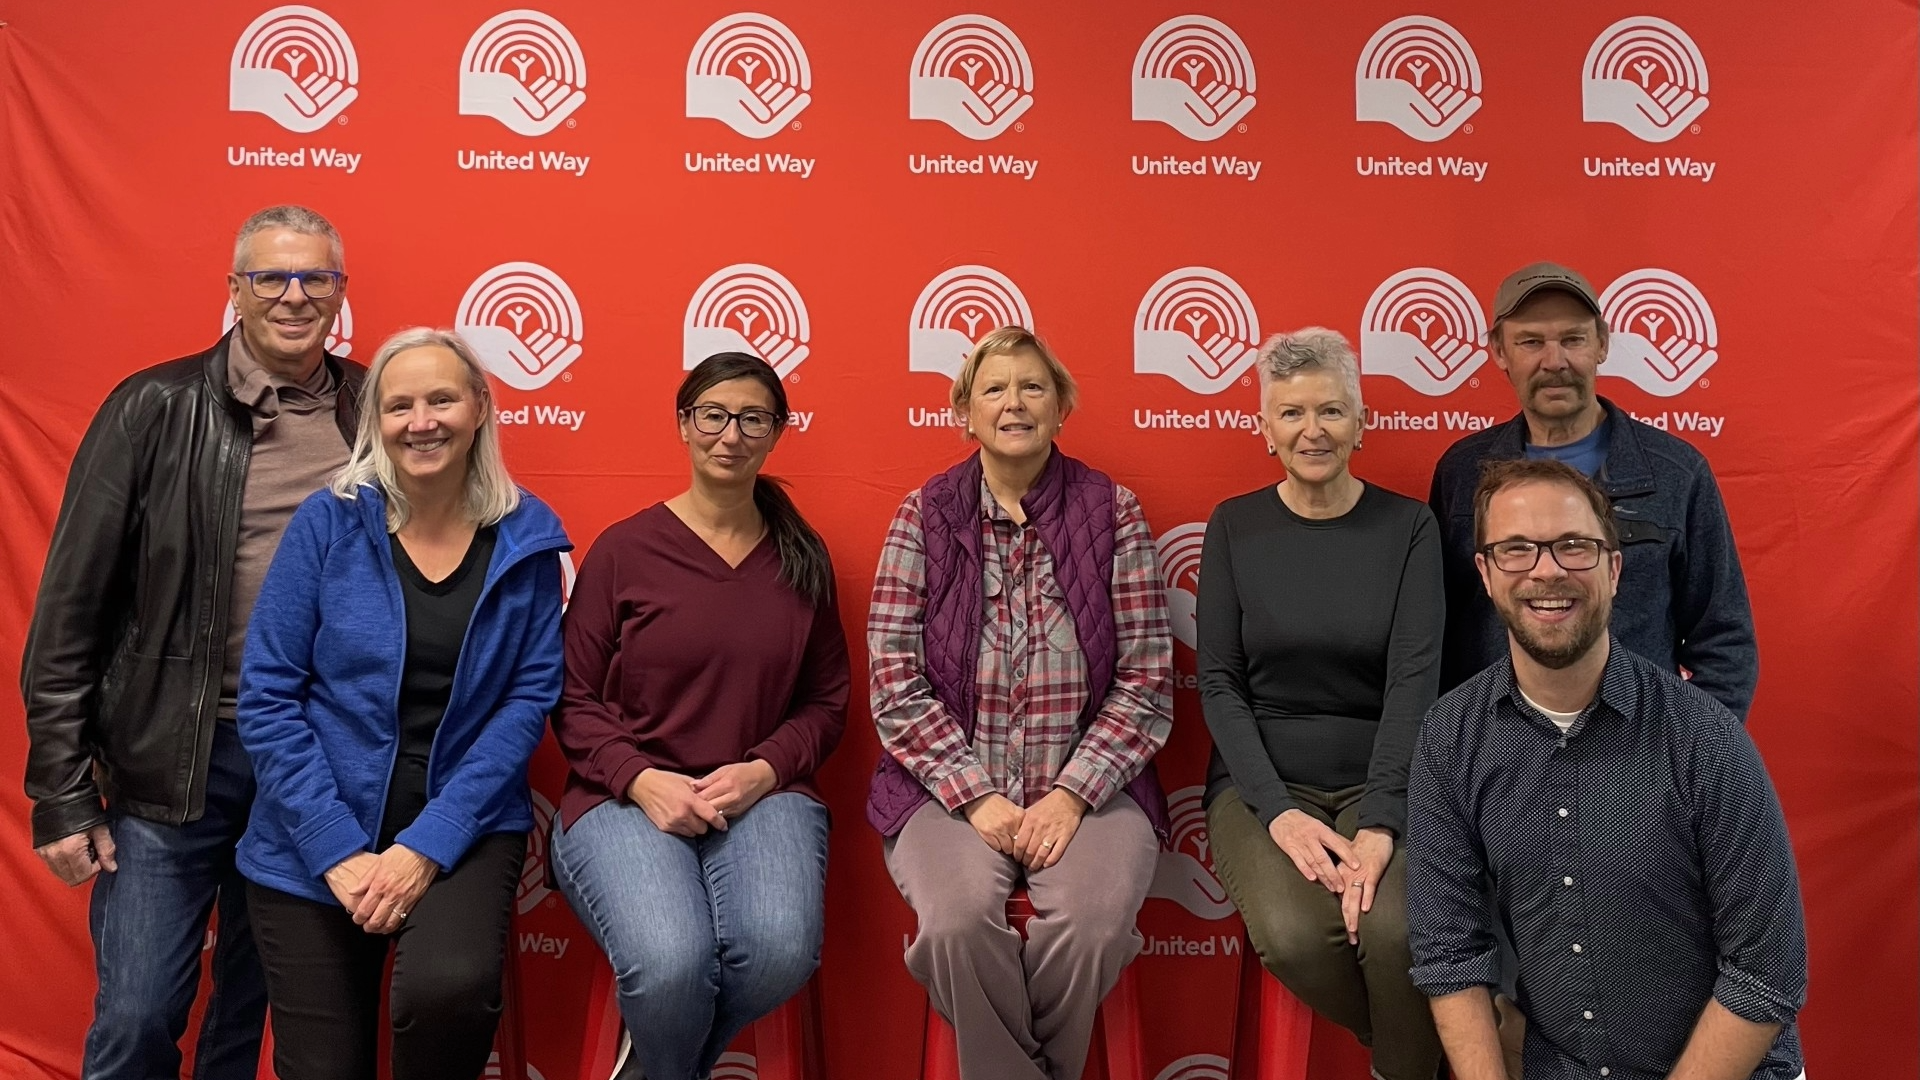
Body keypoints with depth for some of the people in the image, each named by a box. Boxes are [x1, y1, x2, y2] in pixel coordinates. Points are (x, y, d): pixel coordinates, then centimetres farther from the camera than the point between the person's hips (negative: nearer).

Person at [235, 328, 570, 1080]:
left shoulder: (526, 538, -3)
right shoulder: (327, 521, -5)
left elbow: (529, 698, -5)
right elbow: (267, 697, -6)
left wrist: (430, 844, -14)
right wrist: (338, 848, -13)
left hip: (464, 832, -1)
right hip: (312, 846, 1)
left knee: (451, 987, -28)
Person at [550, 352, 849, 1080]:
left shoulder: (803, 557, 9)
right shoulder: (623, 548, 1)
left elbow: (826, 701, 11)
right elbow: (574, 701, 2)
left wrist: (765, 769, -8)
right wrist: (642, 781, -14)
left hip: (762, 794, 2)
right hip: (627, 795, -2)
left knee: (782, 950, -29)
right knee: (670, 963, -31)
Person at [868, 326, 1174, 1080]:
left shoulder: (1112, 513, 3)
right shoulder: (923, 517, 3)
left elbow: (1147, 680, -1)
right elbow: (895, 682, -3)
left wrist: (1072, 794, -12)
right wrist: (975, 796, -12)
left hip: (1087, 785, 1)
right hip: (950, 784, 0)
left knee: (1093, 920, -27)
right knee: (960, 919, -28)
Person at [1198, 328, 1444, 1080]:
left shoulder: (1408, 528, 1)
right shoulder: (1234, 526, 3)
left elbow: (1414, 680, -8)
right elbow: (1219, 684, -1)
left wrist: (1379, 824, -20)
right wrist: (1278, 810, -15)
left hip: (1379, 780, 0)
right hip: (1261, 780, 0)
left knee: (1397, 931, -29)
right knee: (1296, 935, -28)